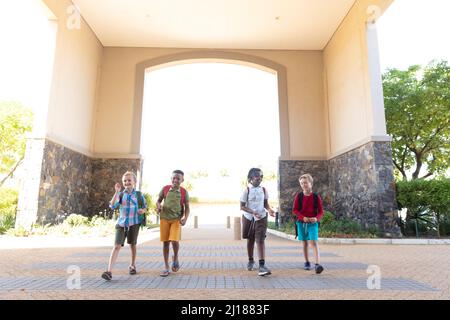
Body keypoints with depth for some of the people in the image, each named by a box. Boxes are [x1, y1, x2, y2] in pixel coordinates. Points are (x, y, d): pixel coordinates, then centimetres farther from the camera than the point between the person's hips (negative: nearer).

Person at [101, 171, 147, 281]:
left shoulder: (139, 195, 1)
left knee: (132, 245, 13)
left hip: (134, 223, 0)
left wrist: (143, 211, -15)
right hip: (121, 223, 0)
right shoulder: (120, 195, 3)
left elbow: (145, 207, 9)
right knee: (117, 246, -8)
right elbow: (112, 206, -12)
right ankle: (109, 271, -10)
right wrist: (117, 192, -17)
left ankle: (132, 266, 33)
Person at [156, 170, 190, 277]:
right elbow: (158, 200, 12)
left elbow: (187, 207, 3)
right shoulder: (165, 189, 0)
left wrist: (185, 218, -12)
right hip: (164, 218, 2)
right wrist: (158, 206, -10)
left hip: (176, 219, -2)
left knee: (174, 240, -16)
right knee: (165, 242, 5)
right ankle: (166, 268, 17)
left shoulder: (184, 192, -3)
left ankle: (175, 257, 16)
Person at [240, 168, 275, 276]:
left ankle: (262, 265, -13)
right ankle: (251, 261, 35)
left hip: (261, 218, 0)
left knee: (261, 240, -11)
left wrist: (269, 209, -12)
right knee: (250, 240, 14)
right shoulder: (247, 190, -9)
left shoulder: (263, 190, -1)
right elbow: (242, 206, -9)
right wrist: (253, 212, -23)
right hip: (248, 218, 0)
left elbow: (265, 204, 10)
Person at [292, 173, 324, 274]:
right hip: (301, 222, 2)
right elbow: (294, 210, -1)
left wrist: (316, 218, -19)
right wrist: (303, 217, -16)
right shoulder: (299, 196, 0)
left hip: (313, 223, -2)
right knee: (305, 243, 11)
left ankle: (317, 264, -15)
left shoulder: (316, 196, -3)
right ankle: (307, 262, 25)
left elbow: (321, 211, 1)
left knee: (313, 242, -13)